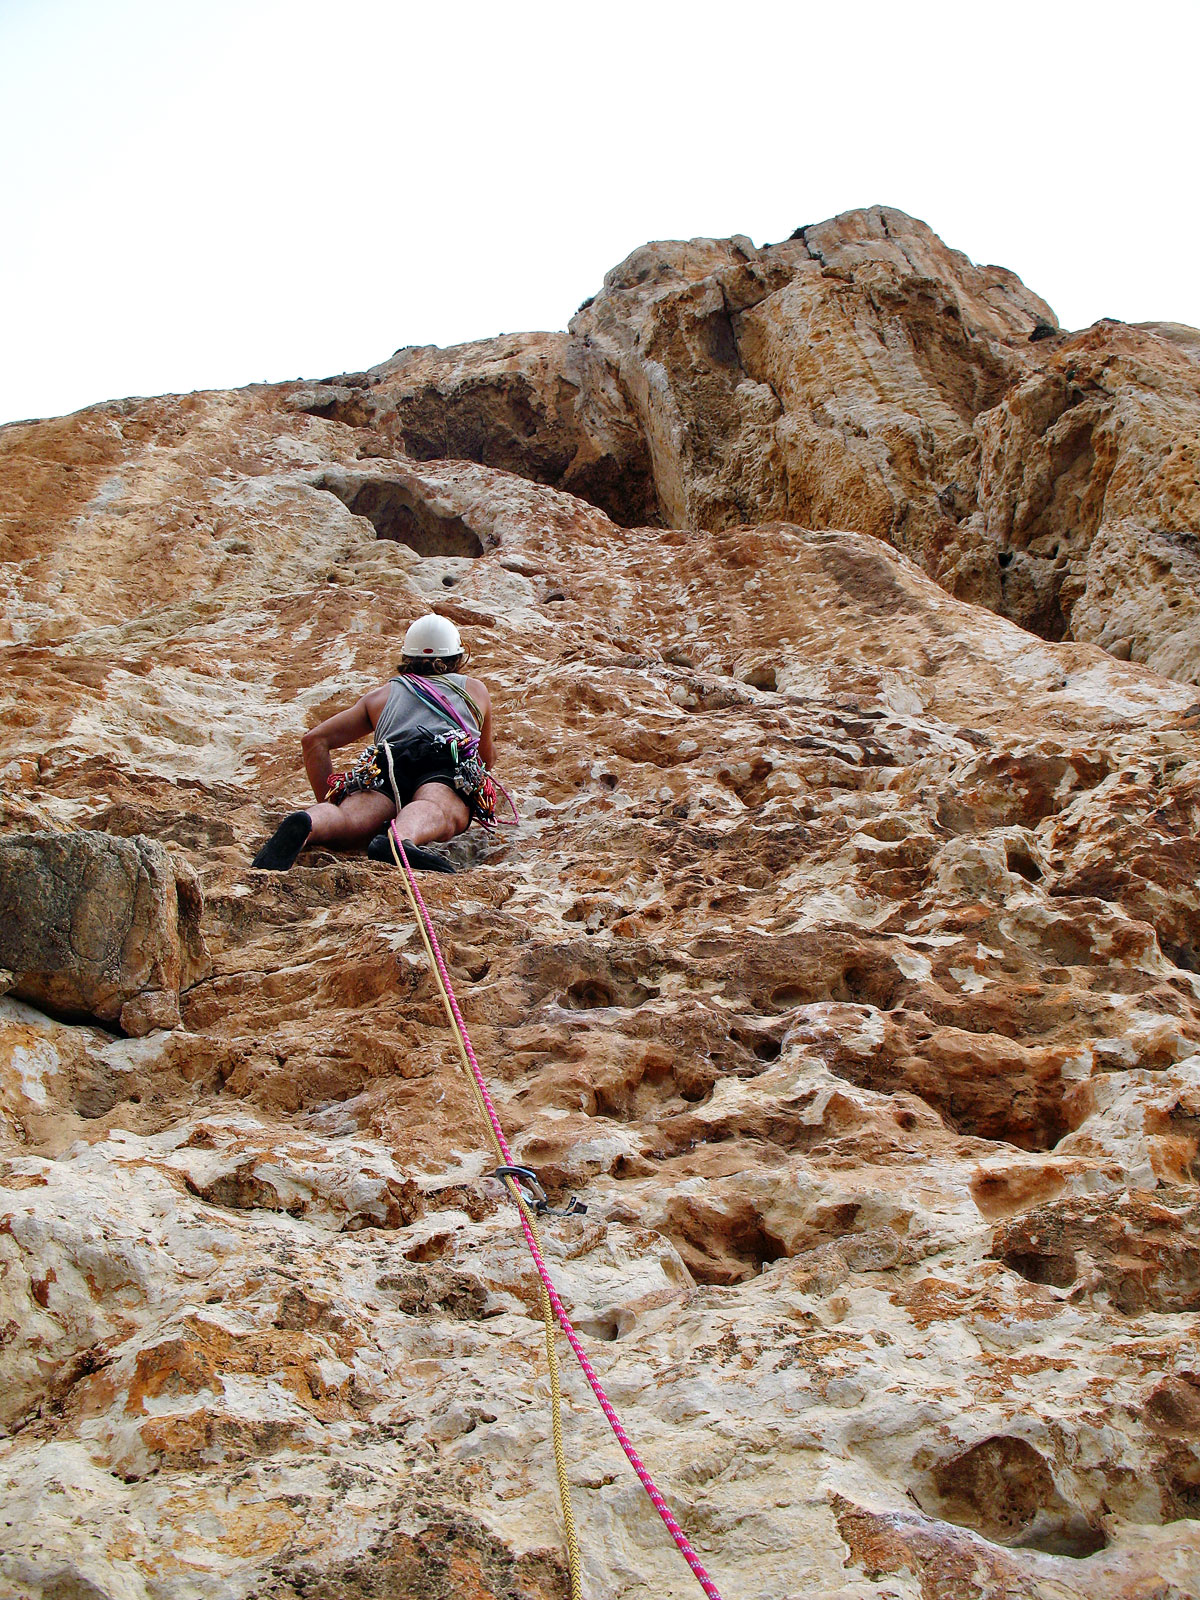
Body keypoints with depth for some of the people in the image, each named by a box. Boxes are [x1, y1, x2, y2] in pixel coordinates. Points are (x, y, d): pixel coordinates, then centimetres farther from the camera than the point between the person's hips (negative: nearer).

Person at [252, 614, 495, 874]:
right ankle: (404, 838, -69)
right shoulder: (475, 689, 40)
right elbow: (488, 758, 55)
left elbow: (314, 740, 26)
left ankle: (309, 824, -62)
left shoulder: (382, 694, 38)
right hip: (448, 768, -1)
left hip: (385, 766, 1)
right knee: (437, 812, -33)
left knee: (350, 818, -27)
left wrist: (327, 802, 30)